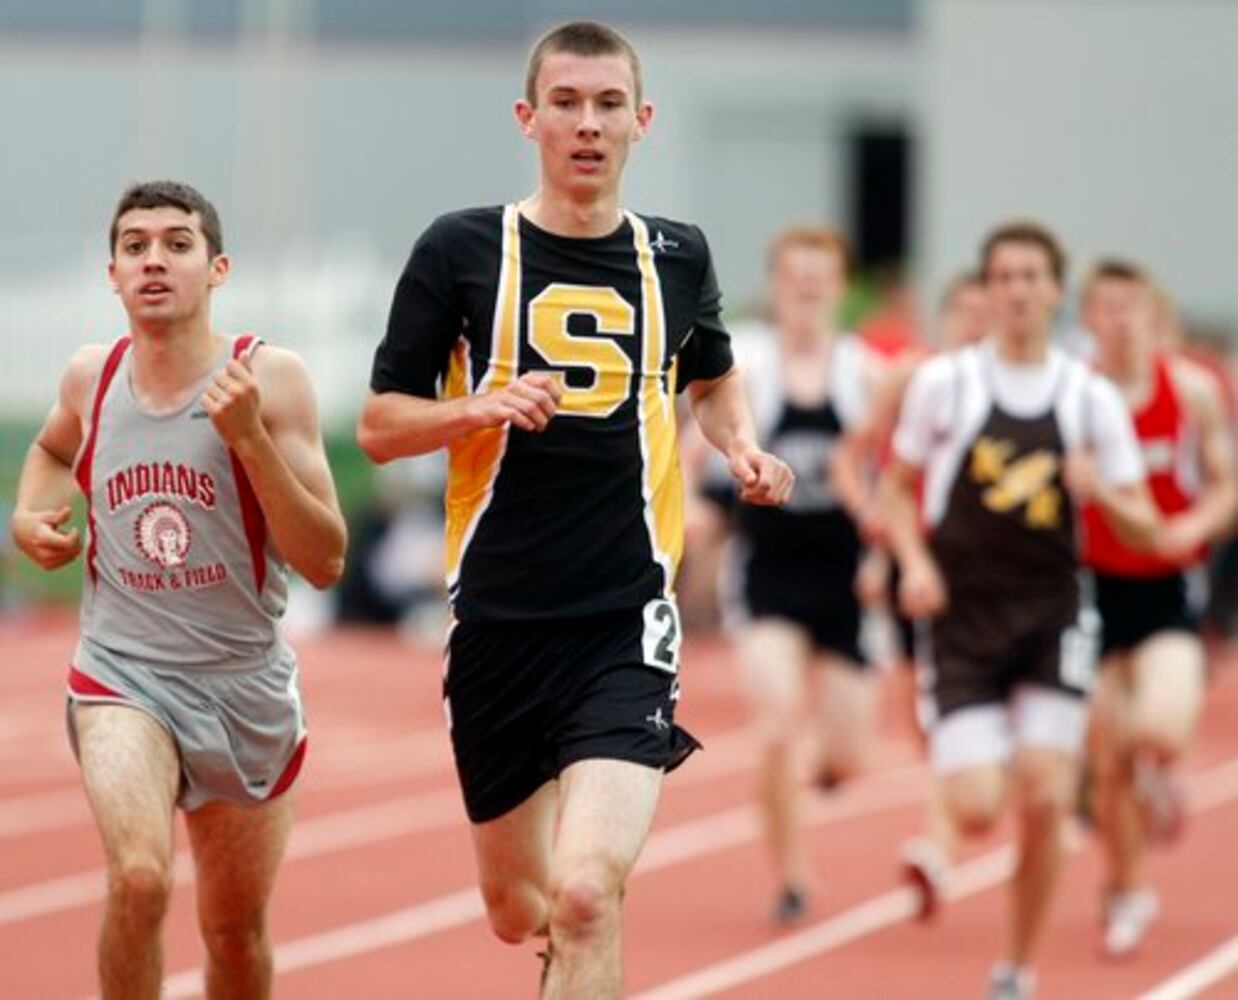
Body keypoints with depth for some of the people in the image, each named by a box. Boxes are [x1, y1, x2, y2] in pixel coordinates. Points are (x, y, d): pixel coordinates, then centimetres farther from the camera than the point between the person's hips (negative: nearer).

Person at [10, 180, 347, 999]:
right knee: (139, 879, -27)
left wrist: (251, 438, -24)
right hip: (122, 678, 0)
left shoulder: (269, 379, -10)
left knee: (236, 931, 14)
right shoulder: (91, 378, 0)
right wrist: (31, 515, 6)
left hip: (244, 684, 0)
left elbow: (325, 562, -15)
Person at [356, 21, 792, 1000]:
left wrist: (743, 444, 6)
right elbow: (379, 426, 1)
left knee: (586, 898, -21)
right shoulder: (462, 249, -1)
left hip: (628, 623, -1)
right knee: (516, 909, 14)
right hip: (498, 622, 1)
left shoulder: (678, 255, 6)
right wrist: (484, 407, -18)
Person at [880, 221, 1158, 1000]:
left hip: (1051, 619, 1)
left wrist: (1104, 493, -15)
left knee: (1044, 802, -10)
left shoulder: (1091, 398, 2)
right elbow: (900, 486, 11)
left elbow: (1144, 531, 6)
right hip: (964, 618, -1)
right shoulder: (944, 382, 0)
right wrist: (915, 561, -7)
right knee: (976, 811, -13)